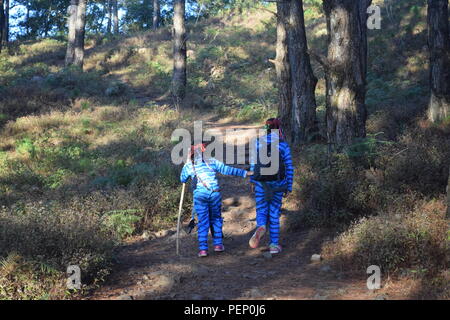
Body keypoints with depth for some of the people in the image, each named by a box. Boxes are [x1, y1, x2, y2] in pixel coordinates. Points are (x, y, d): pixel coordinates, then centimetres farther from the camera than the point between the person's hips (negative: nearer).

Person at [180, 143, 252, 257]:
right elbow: (227, 170, 9)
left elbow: (182, 180, 22)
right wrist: (244, 173, 14)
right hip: (215, 194, 1)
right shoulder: (212, 162, 9)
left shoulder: (188, 166, 8)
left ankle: (203, 248, 0)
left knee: (202, 222, 5)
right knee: (216, 219, 16)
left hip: (199, 195, 0)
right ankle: (218, 244, 17)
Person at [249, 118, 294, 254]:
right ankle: (274, 244, 9)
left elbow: (253, 163, 3)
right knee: (274, 213, 9)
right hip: (277, 184, 0)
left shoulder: (258, 142, 0)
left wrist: (252, 181, 12)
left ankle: (260, 227, -24)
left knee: (261, 210, 9)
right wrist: (289, 186, 5)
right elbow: (289, 167, -2)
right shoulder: (283, 145, -3)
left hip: (260, 183, 0)